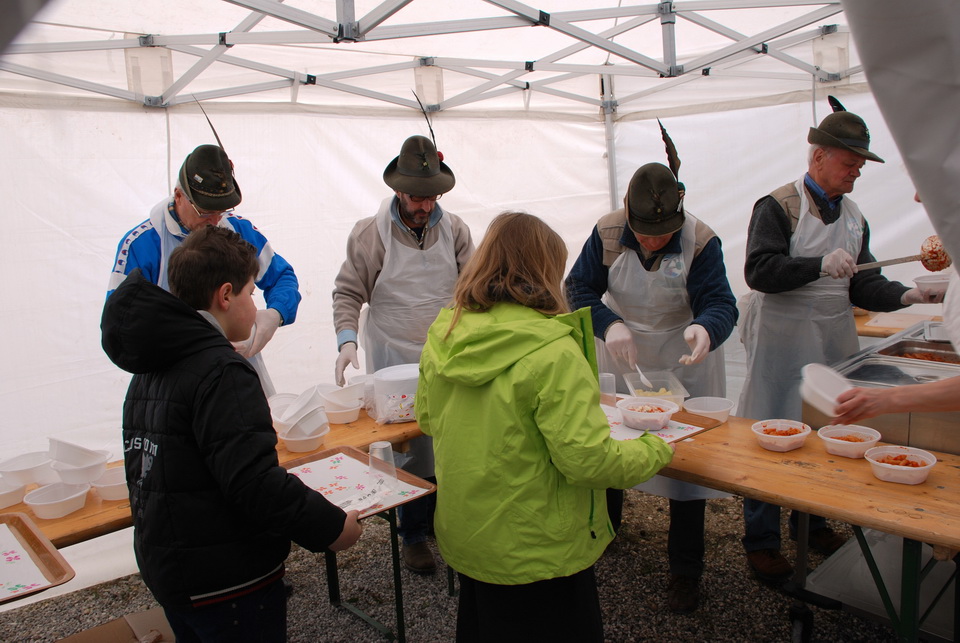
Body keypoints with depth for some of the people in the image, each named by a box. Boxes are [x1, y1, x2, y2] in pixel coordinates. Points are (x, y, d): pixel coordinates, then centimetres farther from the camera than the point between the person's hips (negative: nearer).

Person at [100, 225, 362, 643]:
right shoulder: (221, 373, -23)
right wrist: (330, 527, -21)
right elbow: (254, 480, -30)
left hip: (163, 564, 9)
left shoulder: (150, 369, 7)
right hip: (228, 580, -9)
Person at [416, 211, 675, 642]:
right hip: (535, 555, -5)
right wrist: (655, 450, -8)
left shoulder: (443, 336, -6)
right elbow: (588, 461, -25)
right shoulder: (553, 353, -26)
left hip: (460, 540, 6)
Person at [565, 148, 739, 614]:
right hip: (618, 356, 3)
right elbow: (579, 288, -14)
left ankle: (685, 570, 20)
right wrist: (609, 325, -33)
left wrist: (706, 329, -52)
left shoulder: (701, 241, -23)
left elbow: (720, 304, -28)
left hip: (681, 365, -2)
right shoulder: (607, 234, -16)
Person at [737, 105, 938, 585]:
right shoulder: (777, 207, -9)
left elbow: (861, 284, 9)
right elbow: (759, 271, -21)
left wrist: (904, 295, -9)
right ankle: (760, 542, 13)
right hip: (781, 338, -7)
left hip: (833, 338, 7)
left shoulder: (853, 217, 12)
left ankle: (811, 522, 34)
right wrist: (820, 265, -31)